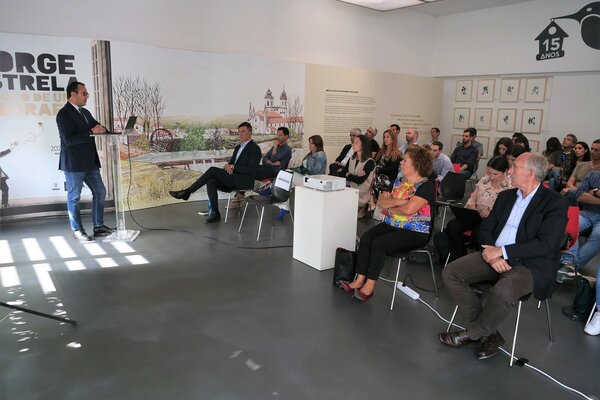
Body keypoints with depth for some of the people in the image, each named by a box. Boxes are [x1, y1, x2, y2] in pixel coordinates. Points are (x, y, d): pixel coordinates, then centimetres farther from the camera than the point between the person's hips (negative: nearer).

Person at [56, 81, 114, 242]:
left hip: (90, 162, 8)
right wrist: (91, 132, -23)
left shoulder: (85, 113, 13)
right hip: (73, 164, -8)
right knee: (74, 197, 4)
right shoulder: (63, 114, -11)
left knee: (100, 192, 10)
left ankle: (98, 226, 21)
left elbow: (97, 128, 17)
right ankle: (77, 230, 15)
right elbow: (68, 140, -20)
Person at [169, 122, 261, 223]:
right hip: (232, 179, 8)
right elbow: (230, 163, 22)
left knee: (212, 170, -21)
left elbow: (251, 170, -15)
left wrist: (232, 167, -15)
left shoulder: (255, 149, -5)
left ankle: (187, 191, -13)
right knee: (211, 182, -22)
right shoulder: (238, 147, 22)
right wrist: (228, 167, -3)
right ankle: (214, 213, -24)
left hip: (244, 181, -8)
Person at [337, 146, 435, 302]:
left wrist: (389, 208, -7)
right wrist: (399, 201, -11)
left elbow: (408, 209, -25)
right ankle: (360, 280, -16)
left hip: (415, 232, -7)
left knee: (379, 243, -27)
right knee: (366, 237, -16)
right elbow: (380, 201, 6)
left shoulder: (426, 187, -11)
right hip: (391, 225, 7)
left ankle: (370, 285, -16)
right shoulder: (398, 182, 13)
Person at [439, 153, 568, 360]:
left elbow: (545, 244, -16)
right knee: (450, 273, -13)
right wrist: (492, 254, -9)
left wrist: (502, 251, -19)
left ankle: (472, 333, -6)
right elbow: (485, 229, 12)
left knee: (502, 292, -37)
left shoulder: (555, 203, -6)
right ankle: (488, 334, -5)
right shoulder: (505, 196, 14)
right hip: (494, 256, 7)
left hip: (529, 264, -6)